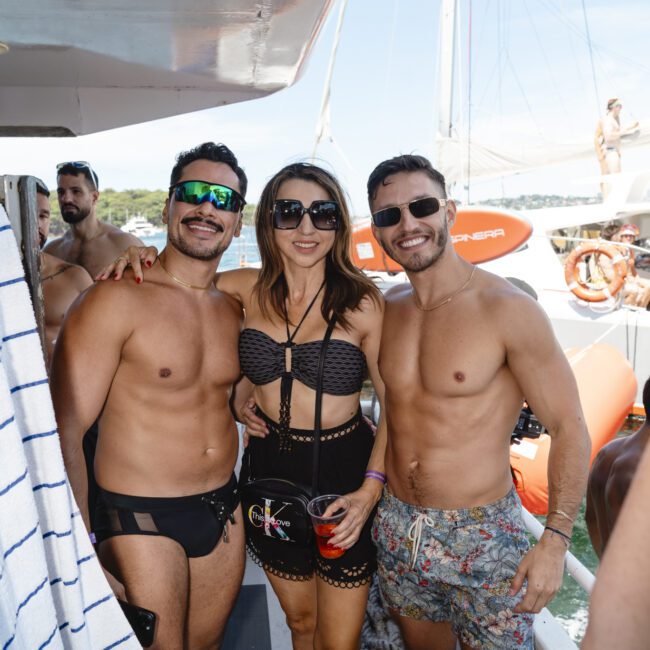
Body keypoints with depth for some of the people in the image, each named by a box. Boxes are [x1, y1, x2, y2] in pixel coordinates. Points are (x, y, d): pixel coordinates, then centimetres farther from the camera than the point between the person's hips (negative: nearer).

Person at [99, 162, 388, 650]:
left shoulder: (363, 302, -14)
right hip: (270, 468, 3)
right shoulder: (250, 289, -4)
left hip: (344, 473, -3)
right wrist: (147, 257, -8)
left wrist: (370, 488, -18)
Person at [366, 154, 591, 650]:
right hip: (397, 527, 5)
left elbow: (569, 428, -12)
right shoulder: (385, 310, -1)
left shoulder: (508, 309, -17)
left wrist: (555, 540, -16)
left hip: (482, 535, -5)